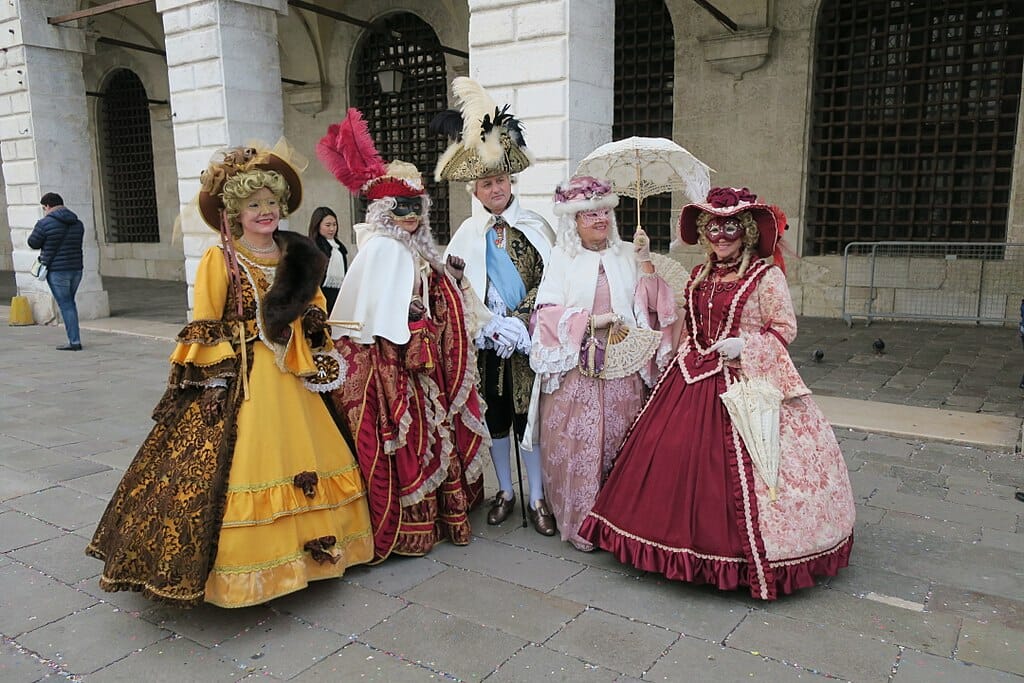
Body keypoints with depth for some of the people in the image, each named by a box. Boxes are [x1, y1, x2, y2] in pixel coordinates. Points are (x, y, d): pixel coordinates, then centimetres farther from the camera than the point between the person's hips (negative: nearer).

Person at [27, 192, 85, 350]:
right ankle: (74, 338, 21)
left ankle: (75, 342, -1)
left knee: (66, 305, -1)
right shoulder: (78, 223, 6)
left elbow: (33, 243, 0)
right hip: (76, 268, 6)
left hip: (57, 270, -6)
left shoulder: (45, 223, -11)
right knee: (69, 302, 19)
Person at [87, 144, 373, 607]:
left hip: (288, 378, 5)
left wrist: (313, 363, 6)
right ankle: (237, 571, 9)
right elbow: (204, 329, -7)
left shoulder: (294, 256, 10)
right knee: (238, 463, -4)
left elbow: (311, 316, 14)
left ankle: (306, 544, 26)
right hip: (238, 379, -5)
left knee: (299, 459, 10)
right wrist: (214, 380, -14)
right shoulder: (219, 259, -5)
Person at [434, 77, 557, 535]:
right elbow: (459, 288, -1)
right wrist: (493, 325, -11)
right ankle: (505, 491, 26)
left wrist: (519, 320, -12)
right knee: (495, 413, 10)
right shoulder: (468, 232, 5)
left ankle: (537, 497, 15)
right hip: (485, 340, 2)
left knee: (529, 412, 2)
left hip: (527, 337, -2)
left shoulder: (535, 227, 1)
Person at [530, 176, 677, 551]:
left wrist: (644, 261, -8)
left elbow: (652, 305, 1)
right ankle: (580, 522, 11)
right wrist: (589, 320, -12)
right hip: (575, 367, -2)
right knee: (577, 442, -2)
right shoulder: (562, 257, 4)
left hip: (622, 368, 2)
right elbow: (547, 311, -4)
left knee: (619, 441, 6)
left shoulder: (627, 254, 11)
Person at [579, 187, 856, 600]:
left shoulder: (766, 276, -7)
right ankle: (689, 541, 22)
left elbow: (785, 329, -7)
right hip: (694, 381, 7)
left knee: (732, 468, -5)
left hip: (746, 384, -6)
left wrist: (745, 345, -19)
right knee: (672, 454, 5)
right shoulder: (699, 276, 13)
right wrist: (682, 362, 13)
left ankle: (744, 553, 14)